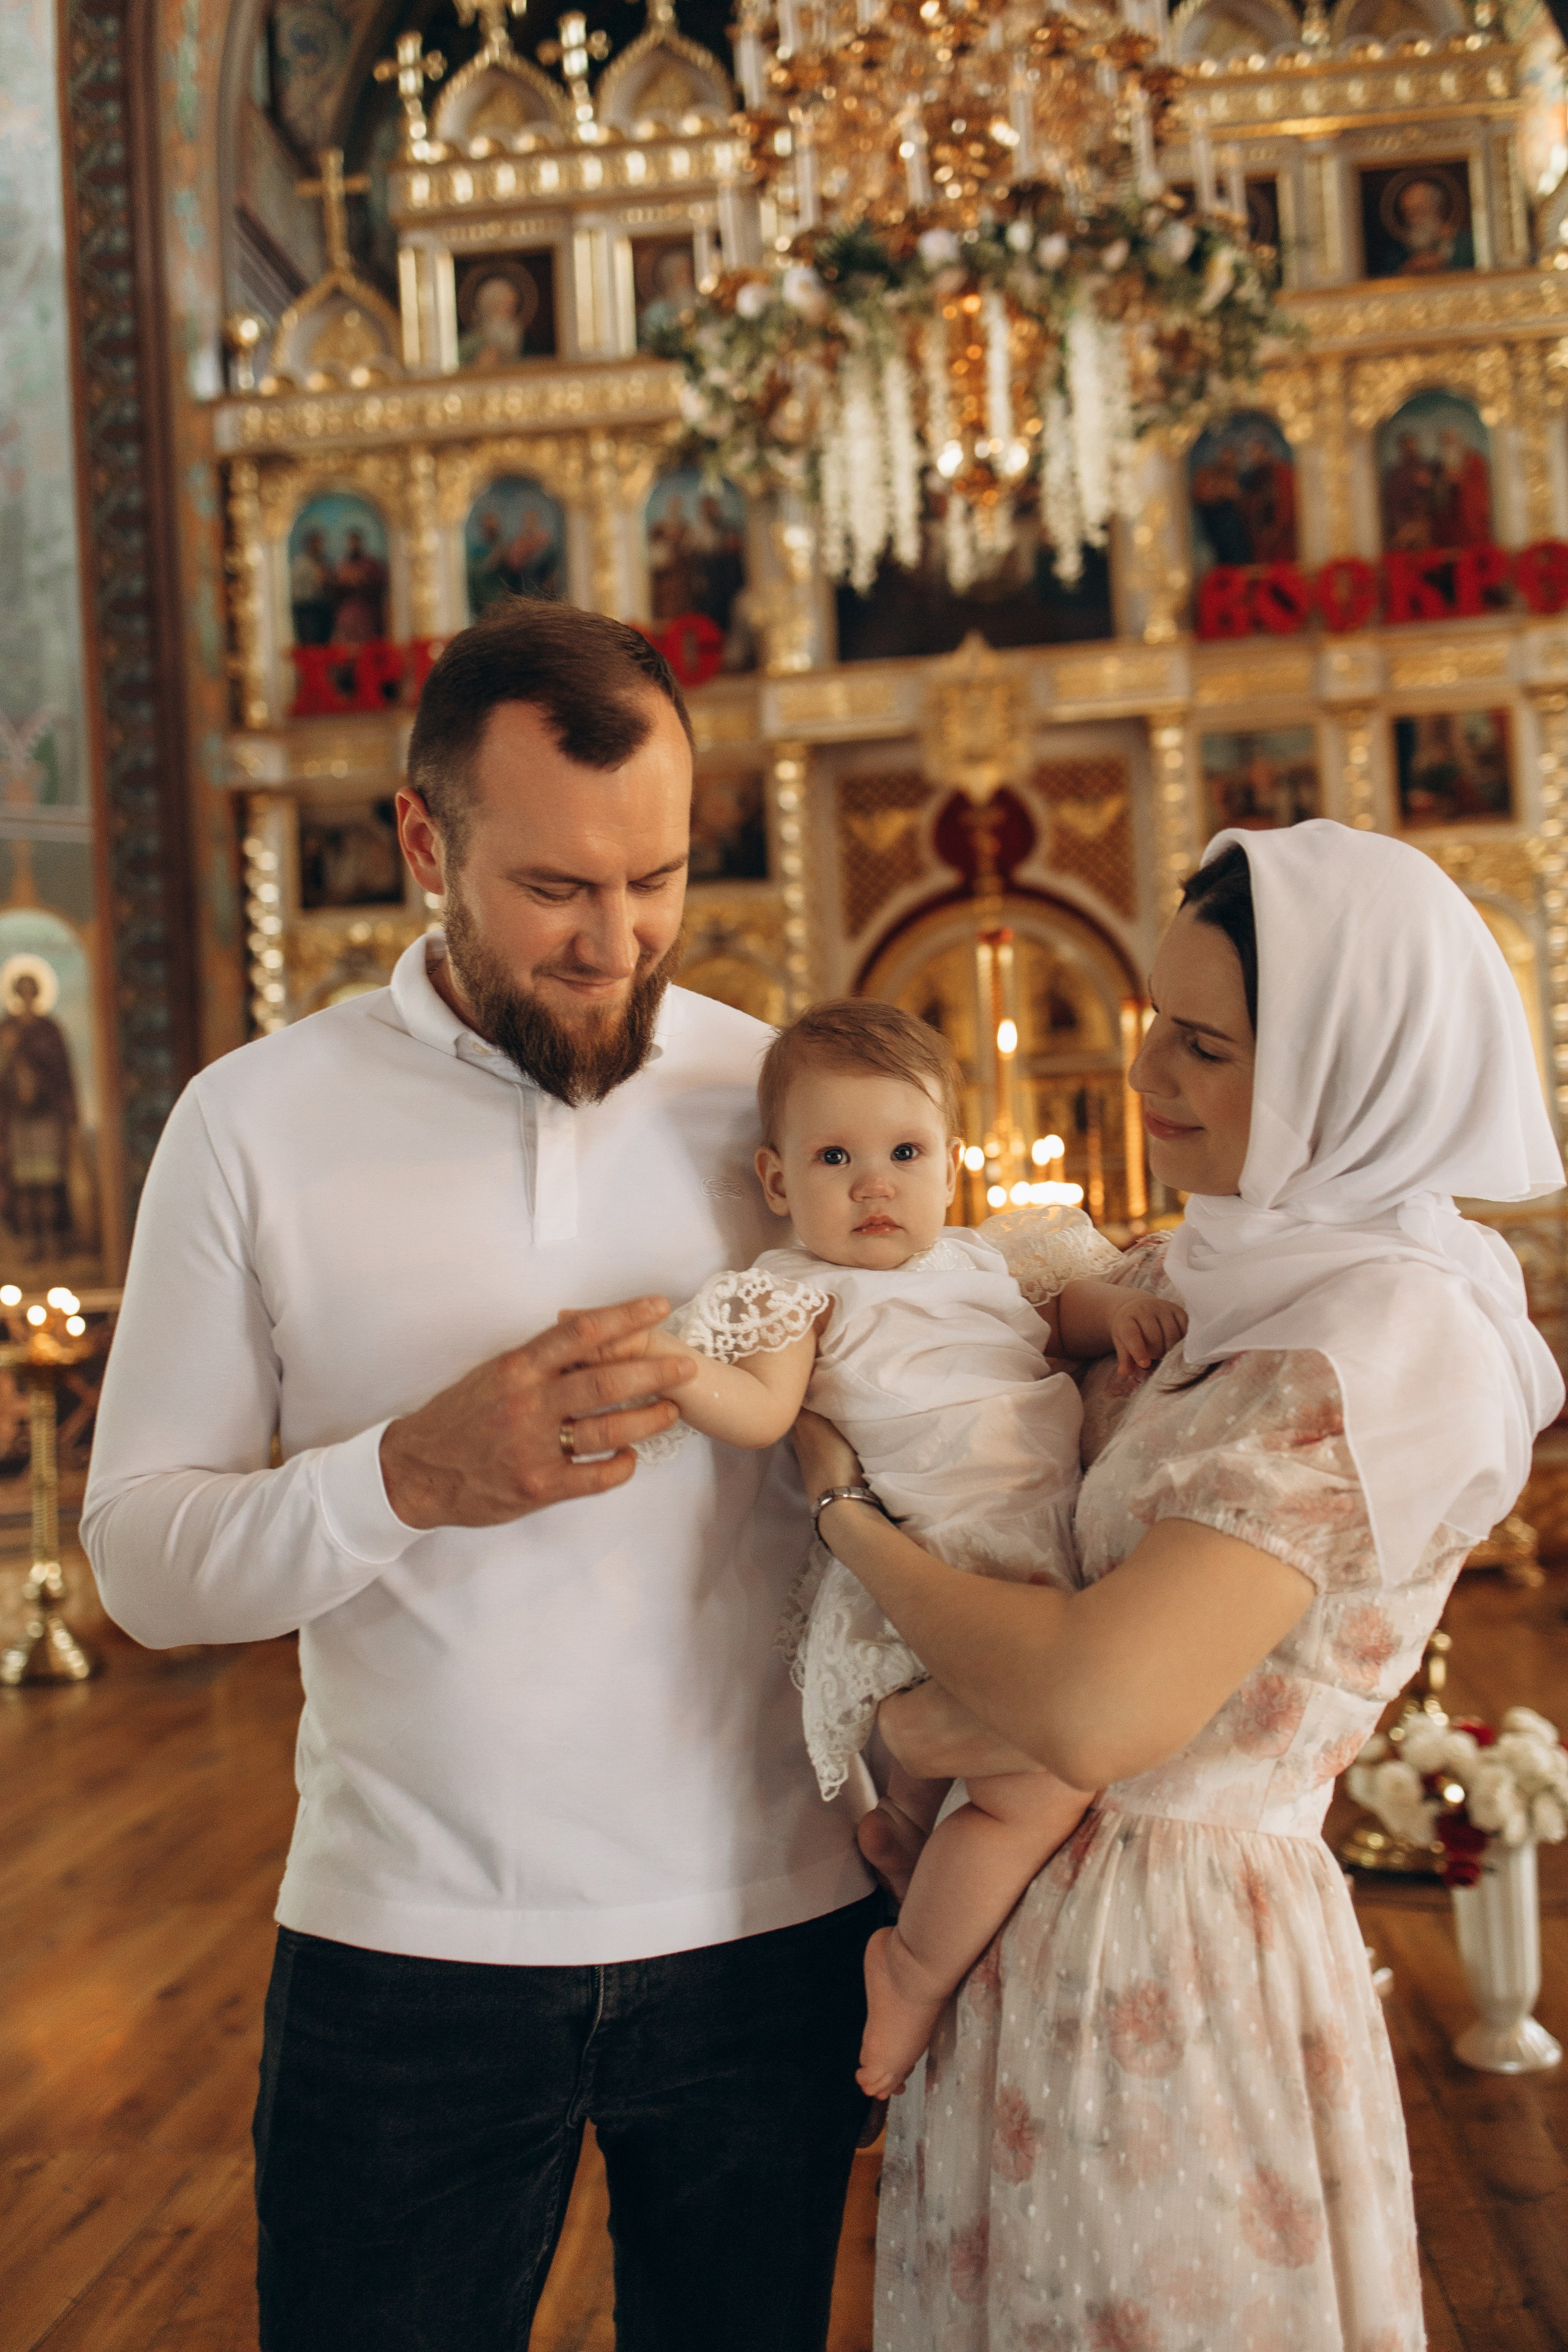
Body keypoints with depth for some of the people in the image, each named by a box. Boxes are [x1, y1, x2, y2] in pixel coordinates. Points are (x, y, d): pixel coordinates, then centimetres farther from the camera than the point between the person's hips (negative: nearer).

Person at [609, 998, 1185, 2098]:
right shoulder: (802, 1291, -3)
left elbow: (1058, 1317, 28)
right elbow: (762, 1407, -16)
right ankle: (917, 1968, 2)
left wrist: (1114, 1307, 8)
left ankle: (901, 1829, 46)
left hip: (1041, 1549, 8)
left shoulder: (977, 1261, 17)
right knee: (1042, 1783, -18)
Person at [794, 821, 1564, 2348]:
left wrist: (842, 1514, -15)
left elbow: (1090, 1712, -29)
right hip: (1027, 1920, 7)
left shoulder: (1395, 1341, -22)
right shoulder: (1200, 1275, 4)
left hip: (1172, 1959, -7)